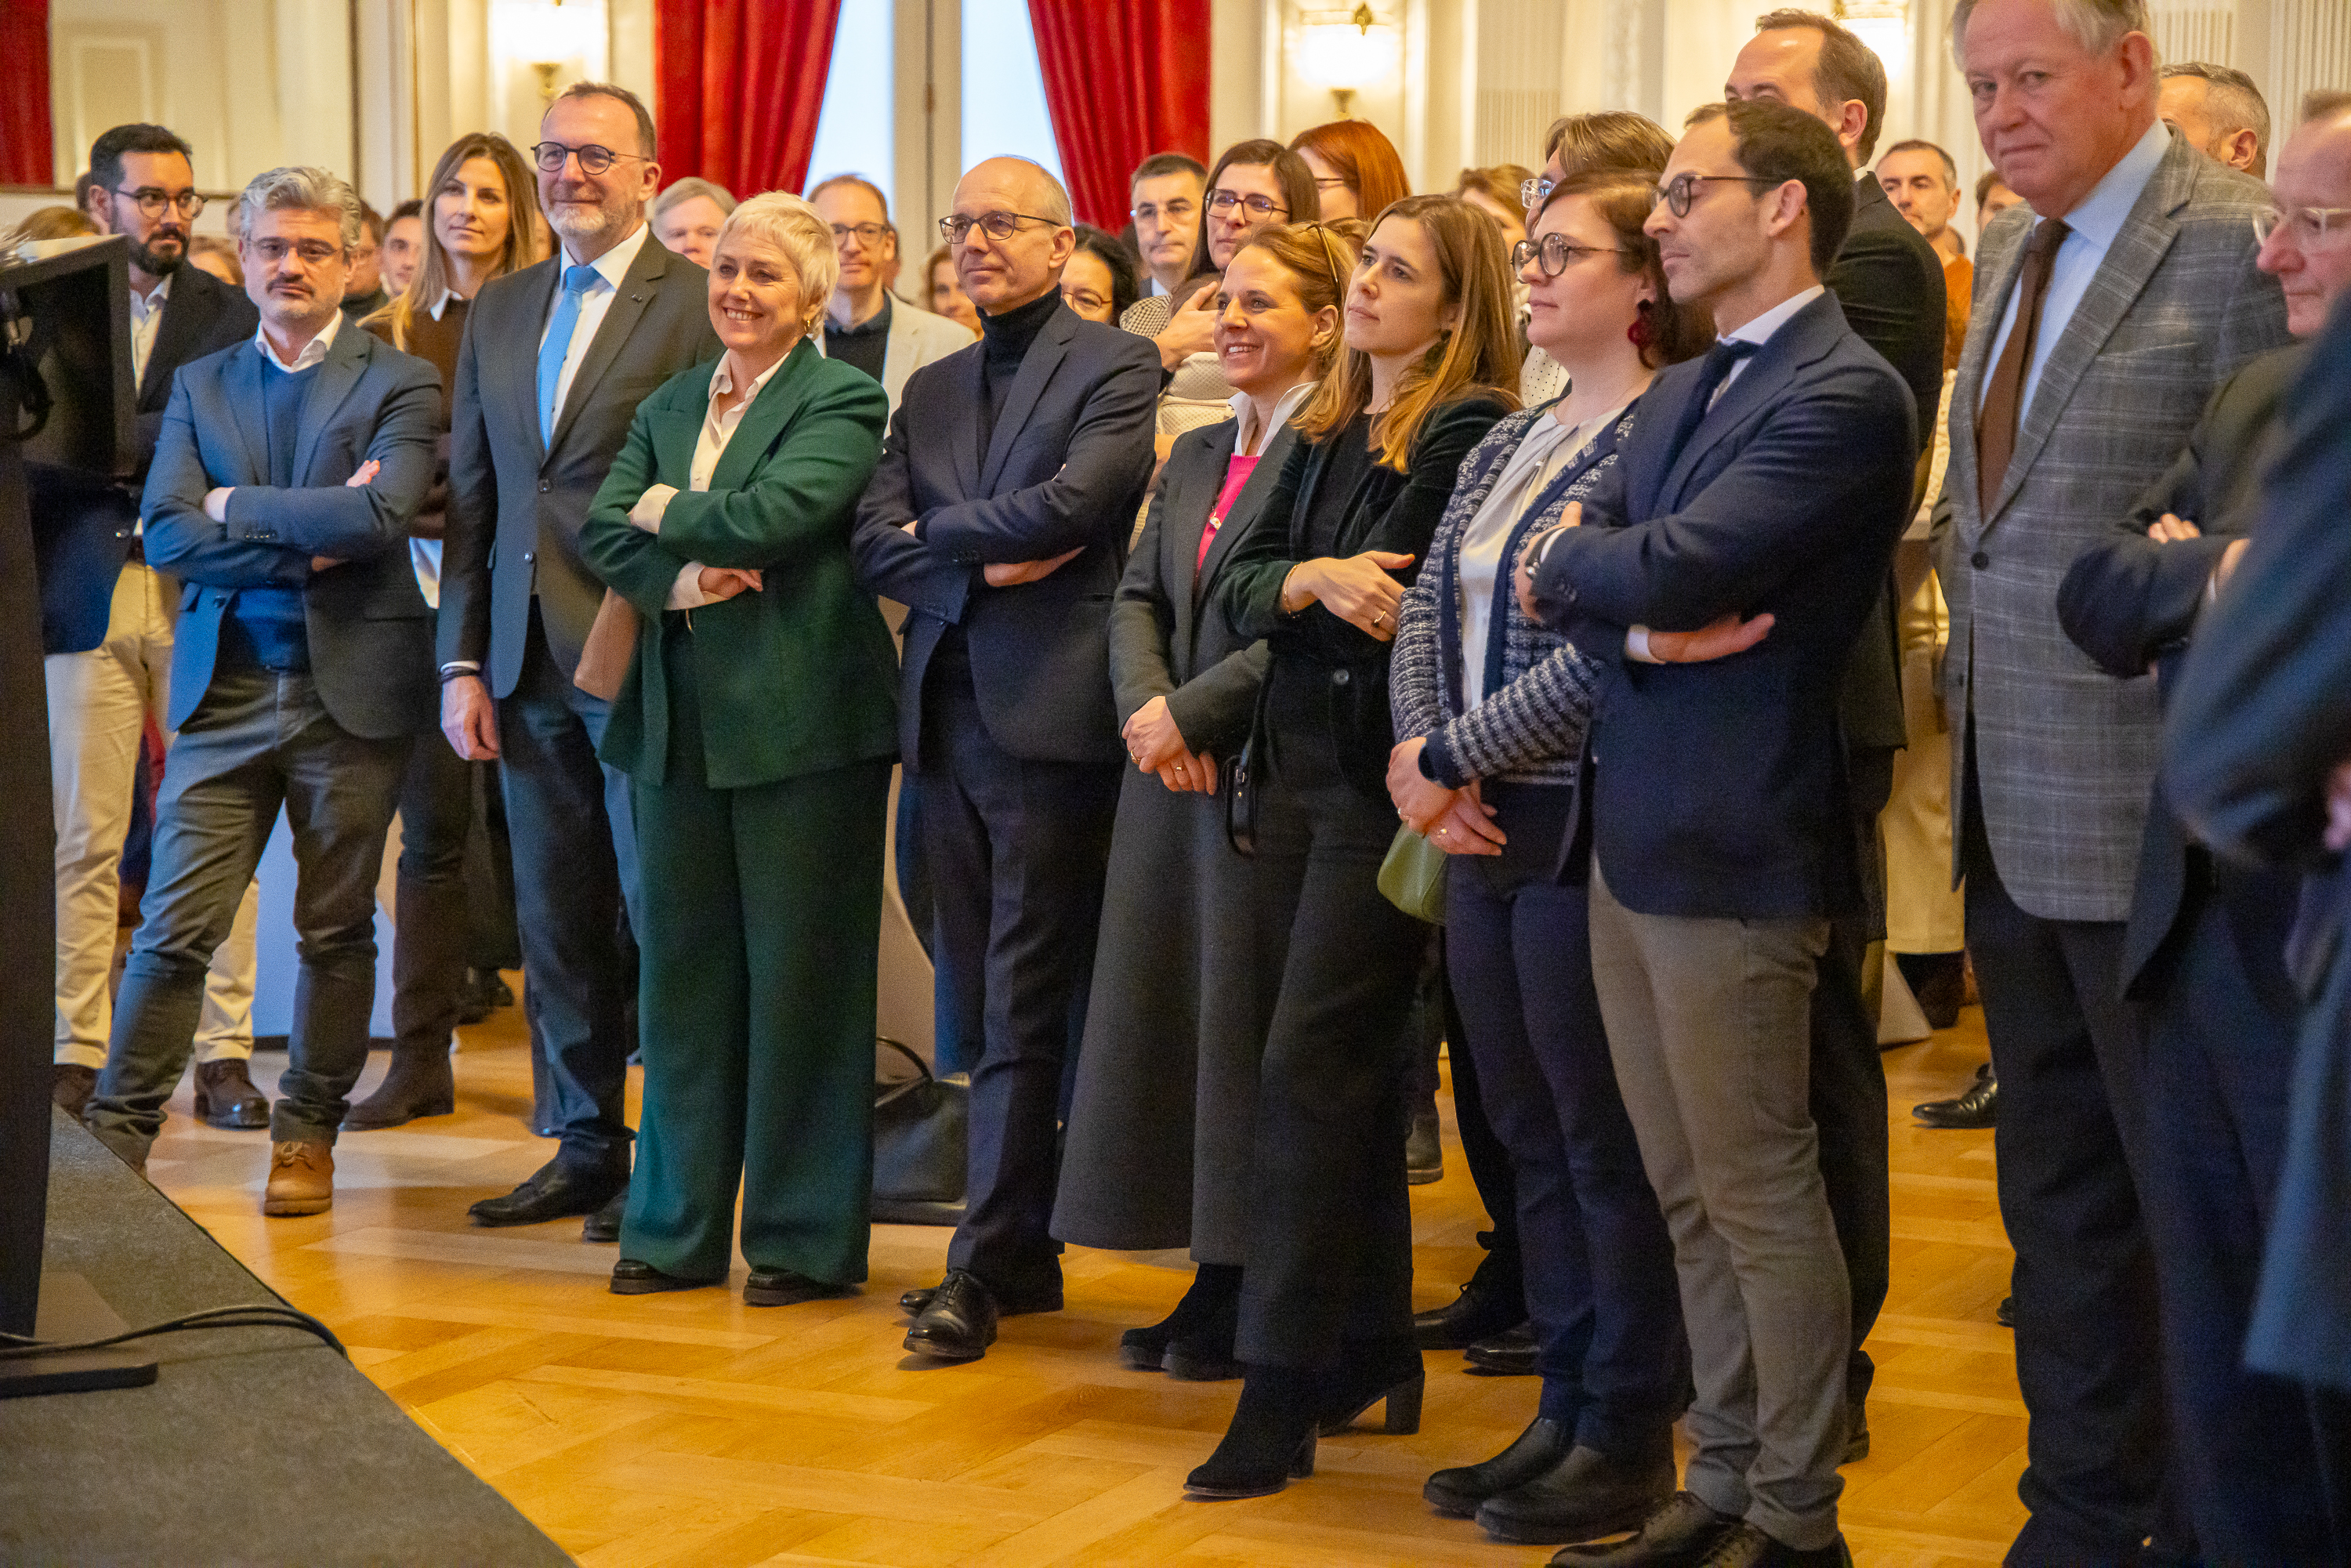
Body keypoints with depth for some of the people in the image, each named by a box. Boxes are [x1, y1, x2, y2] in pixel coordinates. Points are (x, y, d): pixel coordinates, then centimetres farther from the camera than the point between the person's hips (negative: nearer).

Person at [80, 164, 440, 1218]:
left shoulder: (399, 383, 1)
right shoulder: (199, 386, 11)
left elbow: (382, 512, -17)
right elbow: (167, 531, -3)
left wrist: (238, 506, -8)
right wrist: (307, 542, -13)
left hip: (352, 688, -2)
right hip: (225, 691, 2)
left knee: (335, 930, 7)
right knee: (174, 926, -2)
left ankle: (307, 1135, 20)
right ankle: (114, 1138, 4)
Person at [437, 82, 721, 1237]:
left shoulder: (698, 302, -6)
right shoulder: (498, 310, 13)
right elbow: (470, 497, 14)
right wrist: (462, 664, 9)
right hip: (529, 664, 6)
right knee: (556, 924, 12)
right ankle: (586, 1146, 23)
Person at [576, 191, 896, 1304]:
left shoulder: (843, 402, -4)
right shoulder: (669, 406, 16)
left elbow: (769, 516, -19)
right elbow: (603, 532, 4)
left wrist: (663, 512, -3)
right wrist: (683, 578, -14)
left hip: (800, 719, -6)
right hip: (680, 720, 6)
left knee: (800, 977, 0)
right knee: (681, 969, 10)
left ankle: (806, 1240, 9)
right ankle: (678, 1229, 19)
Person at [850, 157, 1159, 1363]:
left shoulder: (1116, 368, -2)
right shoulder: (931, 389, 18)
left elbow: (1069, 502, -17)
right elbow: (872, 544, 7)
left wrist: (939, 529, -4)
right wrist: (981, 569, -10)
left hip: (1051, 718, -7)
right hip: (949, 718, 7)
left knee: (1024, 1009, -4)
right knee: (979, 1003, 10)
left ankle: (983, 1266, -1)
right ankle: (1025, 1251, 19)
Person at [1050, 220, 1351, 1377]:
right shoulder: (1197, 455, 18)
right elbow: (1138, 596, 13)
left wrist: (1195, 713, -15)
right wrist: (1145, 706, -6)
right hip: (1171, 768, 8)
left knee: (1249, 1018, -4)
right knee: (1172, 1011, 9)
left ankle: (1255, 1299, 6)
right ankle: (1215, 1281, 19)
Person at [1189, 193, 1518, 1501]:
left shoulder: (1470, 430, -10)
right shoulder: (1326, 434, 14)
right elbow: (1239, 584, 6)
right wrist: (1316, 580, -11)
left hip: (1386, 784, -8)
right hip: (1301, 773, 8)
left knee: (1310, 1066, -10)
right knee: (1355, 1069, 13)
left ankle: (1281, 1397, -7)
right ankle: (1374, 1347, 23)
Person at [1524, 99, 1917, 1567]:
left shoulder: (1846, 394, -13)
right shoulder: (1681, 391, 16)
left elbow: (1672, 567, -22)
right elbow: (1568, 580, 7)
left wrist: (1575, 562, -3)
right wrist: (1634, 610, -13)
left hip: (1734, 847, -9)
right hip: (1635, 838, 9)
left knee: (1763, 1196, 0)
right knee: (1691, 1197, 14)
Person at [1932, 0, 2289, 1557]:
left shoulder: (2239, 245, -13)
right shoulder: (2014, 250, 14)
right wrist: (1973, 652, 10)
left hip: (2153, 823, -8)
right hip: (2013, 819, 9)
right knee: (2058, 1194, 16)